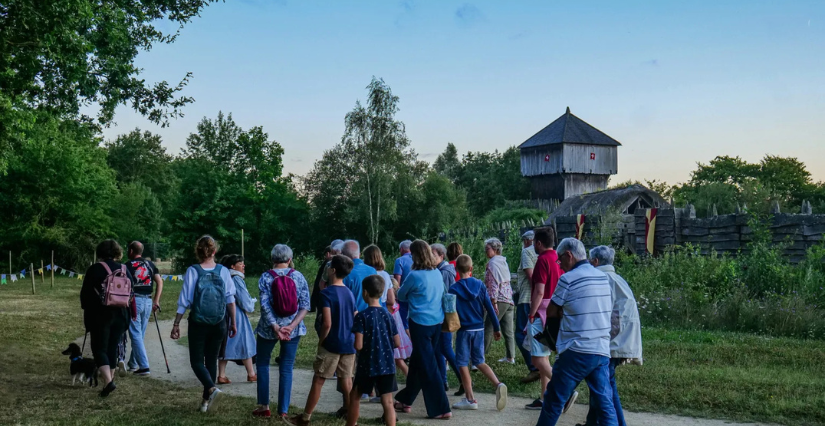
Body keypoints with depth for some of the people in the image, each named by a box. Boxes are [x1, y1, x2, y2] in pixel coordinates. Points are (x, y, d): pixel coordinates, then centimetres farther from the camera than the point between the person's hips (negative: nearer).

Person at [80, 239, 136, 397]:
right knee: (113, 349, 14)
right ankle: (109, 380, 21)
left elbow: (85, 294, -3)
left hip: (100, 315, -4)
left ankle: (108, 381, -17)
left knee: (99, 349, 0)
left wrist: (86, 310, 13)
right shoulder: (124, 269, 4)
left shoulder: (94, 269, -7)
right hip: (120, 314, 4)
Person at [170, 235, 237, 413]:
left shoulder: (192, 271, -8)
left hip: (198, 325, -2)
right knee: (211, 361, 14)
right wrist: (233, 323, 9)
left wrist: (176, 324, 0)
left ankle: (211, 388, -17)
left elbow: (184, 301, -7)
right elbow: (230, 300, -1)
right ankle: (206, 401, 16)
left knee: (197, 361, 8)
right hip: (218, 325, 2)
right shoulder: (223, 271, -3)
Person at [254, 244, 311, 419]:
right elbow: (305, 306, -7)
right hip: (292, 329, 1)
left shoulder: (265, 277, -6)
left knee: (262, 364, 17)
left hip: (269, 327, -1)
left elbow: (265, 305, -14)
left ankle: (264, 406, 16)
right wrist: (291, 326, -13)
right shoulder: (299, 277, -1)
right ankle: (283, 411, 8)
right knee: (286, 369, 8)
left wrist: (275, 327, -19)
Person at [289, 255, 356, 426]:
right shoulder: (349, 293, 8)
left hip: (332, 344, -6)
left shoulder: (327, 293, -13)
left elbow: (327, 323, -20)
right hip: (349, 344, 6)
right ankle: (348, 412, 21)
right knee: (346, 379, 14)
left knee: (318, 380, 0)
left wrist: (321, 341, -5)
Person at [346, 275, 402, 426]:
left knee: (354, 396, 17)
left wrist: (357, 345, 4)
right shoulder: (388, 315, 1)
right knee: (387, 402, 2)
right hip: (387, 365, 3)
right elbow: (397, 343, 4)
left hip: (367, 365, -3)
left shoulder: (362, 316, -13)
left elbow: (358, 345, -18)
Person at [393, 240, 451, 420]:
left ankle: (441, 409, 2)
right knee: (417, 362, 18)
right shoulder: (437, 273, 5)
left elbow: (401, 296, 2)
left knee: (427, 366, 0)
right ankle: (405, 400, 31)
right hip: (437, 322, 7)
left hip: (420, 323, -7)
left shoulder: (414, 275, -14)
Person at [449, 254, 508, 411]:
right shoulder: (480, 285, 0)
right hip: (479, 329, 4)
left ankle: (470, 399, 8)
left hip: (463, 330, -4)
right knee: (479, 361, 17)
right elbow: (490, 308, 1)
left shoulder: (454, 289, -10)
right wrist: (497, 328, 7)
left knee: (463, 364, 6)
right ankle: (498, 385, -4)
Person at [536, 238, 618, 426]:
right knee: (605, 404, 4)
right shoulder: (603, 277, 11)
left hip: (576, 351, -6)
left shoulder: (568, 279, -9)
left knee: (554, 401, 8)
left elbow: (551, 312, -1)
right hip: (602, 351, 6)